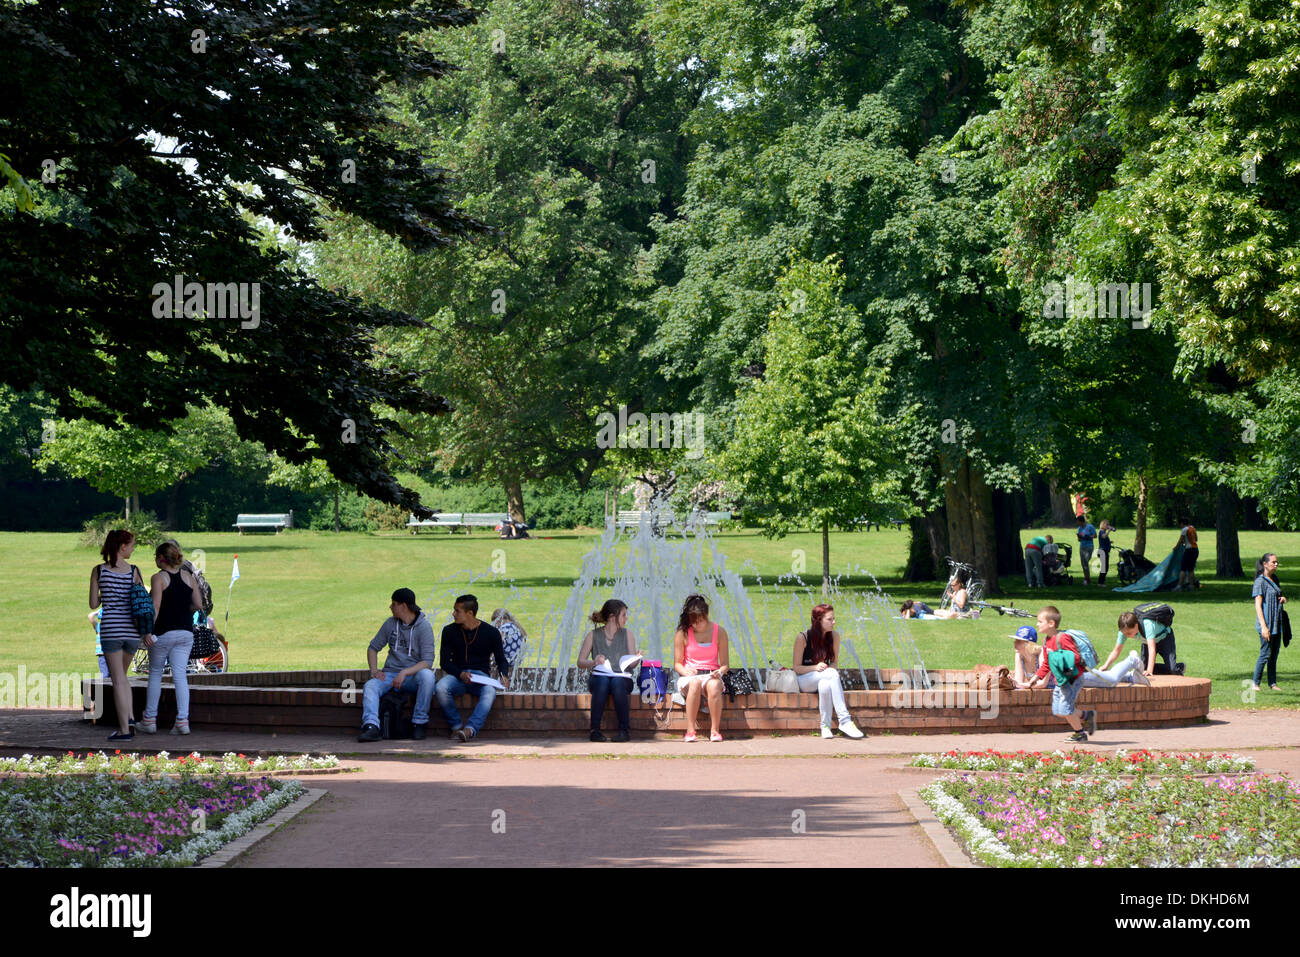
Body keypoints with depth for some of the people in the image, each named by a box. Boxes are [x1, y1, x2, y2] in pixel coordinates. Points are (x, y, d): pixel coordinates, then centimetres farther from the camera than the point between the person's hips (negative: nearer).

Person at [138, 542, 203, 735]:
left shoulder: (158, 578, -8)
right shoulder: (188, 577, 7)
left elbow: (156, 606, -16)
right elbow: (198, 604, 6)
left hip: (164, 632, -4)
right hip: (186, 631, 4)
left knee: (155, 674, 10)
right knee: (180, 676, 2)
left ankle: (150, 720, 15)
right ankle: (182, 721, -8)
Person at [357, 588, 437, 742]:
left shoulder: (424, 627, -7)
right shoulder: (391, 623, 8)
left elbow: (427, 662, -14)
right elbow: (373, 647, 17)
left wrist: (404, 673, -27)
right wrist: (374, 670, -1)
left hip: (414, 675, -4)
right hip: (391, 673, 4)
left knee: (427, 675, -36)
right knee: (370, 686, -26)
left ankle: (419, 722, -25)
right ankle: (371, 727, -45)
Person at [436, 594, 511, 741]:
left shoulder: (491, 633, 2)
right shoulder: (450, 631, 6)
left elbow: (501, 660, 8)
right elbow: (444, 661, 2)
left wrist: (504, 676, -15)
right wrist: (461, 674, -18)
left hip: (481, 675, -1)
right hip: (457, 675, 2)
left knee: (489, 691, -37)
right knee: (441, 688, -33)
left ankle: (470, 729, -52)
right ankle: (456, 726, -20)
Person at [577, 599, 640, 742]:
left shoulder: (627, 635, 11)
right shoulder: (593, 635, 6)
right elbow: (580, 662, 4)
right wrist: (594, 662, -16)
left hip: (622, 678, 1)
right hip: (598, 677, 0)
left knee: (617, 683, -35)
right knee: (602, 681, -36)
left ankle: (625, 730, -32)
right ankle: (595, 730, -33)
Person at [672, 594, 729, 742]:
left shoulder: (719, 632, 5)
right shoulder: (682, 634, 2)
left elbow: (724, 664, 7)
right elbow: (677, 663, 5)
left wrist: (720, 671, -17)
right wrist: (685, 671, -18)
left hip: (711, 675, 1)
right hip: (688, 677, -1)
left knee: (714, 686, -38)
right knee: (695, 683, -39)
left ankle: (714, 730, -29)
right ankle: (690, 731, -38)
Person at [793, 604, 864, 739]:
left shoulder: (834, 636, -2)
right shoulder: (803, 638, -13)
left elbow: (834, 662, 7)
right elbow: (797, 668, -9)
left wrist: (828, 669, -18)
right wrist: (815, 667, -27)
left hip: (823, 679, 3)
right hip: (804, 680, -3)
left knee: (825, 684, -38)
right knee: (833, 674, -34)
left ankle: (825, 727, -34)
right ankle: (845, 720, -41)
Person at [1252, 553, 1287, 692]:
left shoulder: (1274, 579, 13)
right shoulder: (1260, 581, -11)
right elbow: (1258, 605, -16)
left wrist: (1283, 599, 3)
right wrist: (1263, 626, -22)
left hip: (1277, 623, 8)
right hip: (1266, 622, -8)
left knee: (1274, 654, 10)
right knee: (1265, 654, -7)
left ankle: (1272, 683, 17)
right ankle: (1255, 684, 0)